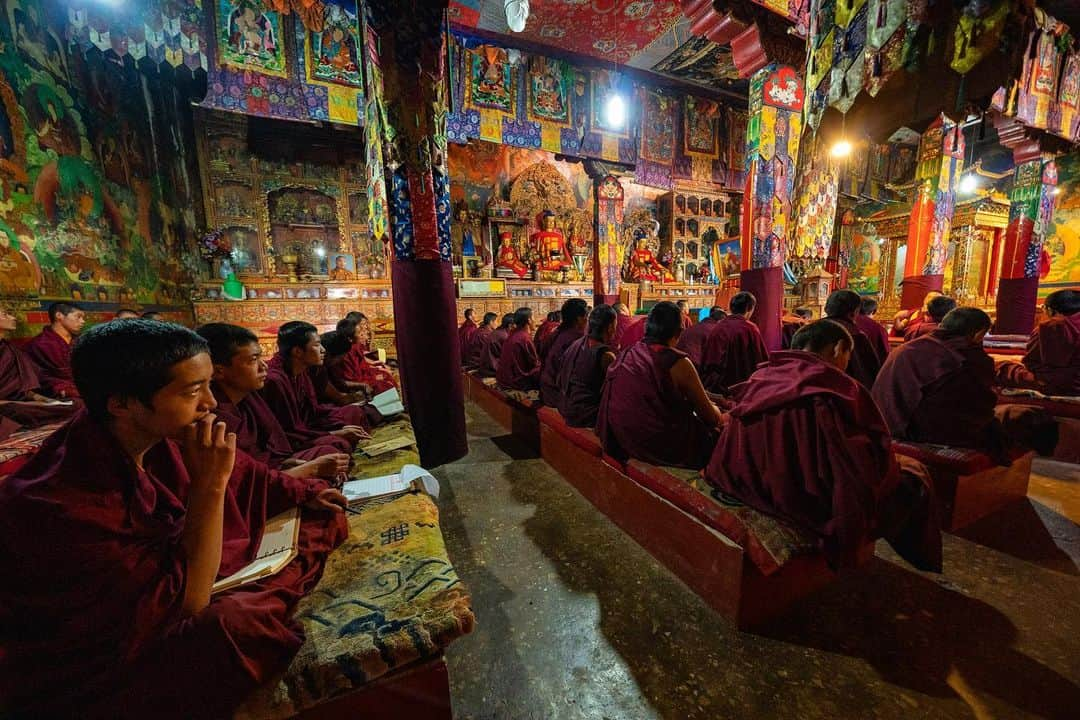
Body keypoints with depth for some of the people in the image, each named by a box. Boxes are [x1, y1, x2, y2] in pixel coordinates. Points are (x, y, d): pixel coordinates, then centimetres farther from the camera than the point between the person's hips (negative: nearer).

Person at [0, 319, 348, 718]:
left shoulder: (155, 435, -14)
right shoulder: (58, 504, -32)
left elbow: (242, 476, 5)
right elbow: (184, 603, -29)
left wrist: (304, 494, 4)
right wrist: (209, 486, -33)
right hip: (99, 668, -6)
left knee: (322, 519, 0)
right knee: (238, 624, -33)